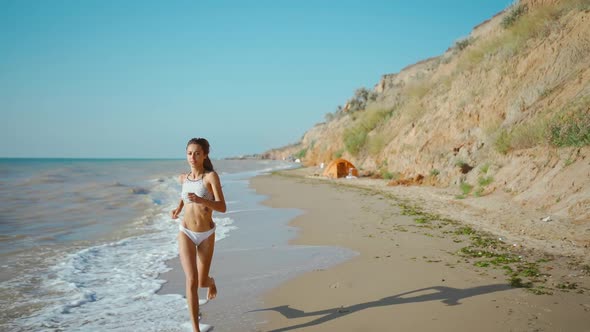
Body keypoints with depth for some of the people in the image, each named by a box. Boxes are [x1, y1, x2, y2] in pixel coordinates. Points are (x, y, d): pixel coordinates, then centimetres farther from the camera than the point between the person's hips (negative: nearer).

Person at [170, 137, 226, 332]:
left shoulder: (212, 176, -12)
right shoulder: (184, 178, 1)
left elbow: (222, 207, -20)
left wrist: (200, 200, -36)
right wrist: (178, 208, 10)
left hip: (206, 235, -2)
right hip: (186, 234, 2)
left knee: (202, 282, 12)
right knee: (191, 280, -13)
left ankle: (211, 282, 52)